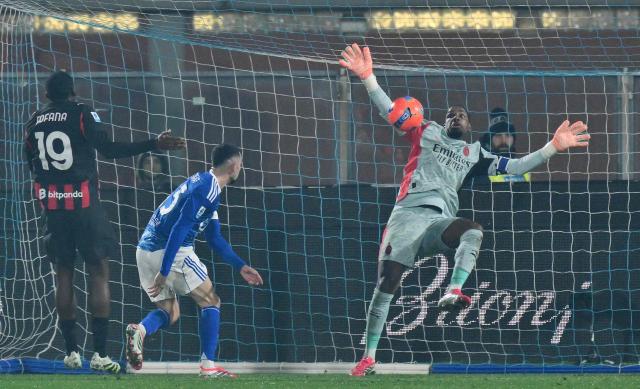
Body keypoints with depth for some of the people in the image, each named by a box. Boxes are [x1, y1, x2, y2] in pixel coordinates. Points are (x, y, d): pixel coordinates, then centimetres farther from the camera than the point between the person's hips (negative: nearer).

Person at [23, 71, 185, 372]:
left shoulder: (33, 123, 8)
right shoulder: (82, 114, -5)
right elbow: (108, 149, -12)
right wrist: (154, 145, -13)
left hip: (52, 207, 4)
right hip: (84, 206, -4)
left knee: (63, 273, 11)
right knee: (99, 272, -1)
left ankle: (71, 352, 7)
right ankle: (100, 354, -9)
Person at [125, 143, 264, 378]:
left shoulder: (202, 183, 20)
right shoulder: (207, 189, -12)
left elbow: (215, 239, 25)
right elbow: (180, 228, -21)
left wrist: (240, 266, 24)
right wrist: (164, 272, -23)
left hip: (146, 250, 9)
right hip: (171, 252, -9)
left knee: (170, 312, 18)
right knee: (210, 302, 4)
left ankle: (140, 330, -12)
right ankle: (208, 366, 0)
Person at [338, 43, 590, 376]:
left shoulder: (475, 154, 22)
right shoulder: (427, 133, 18)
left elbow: (515, 167, 17)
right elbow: (388, 110, 11)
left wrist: (552, 147, 7)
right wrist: (367, 78, -3)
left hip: (439, 223, 2)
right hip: (407, 216, -2)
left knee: (473, 231, -32)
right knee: (386, 285, -10)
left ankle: (452, 292, -46)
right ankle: (369, 357, -3)